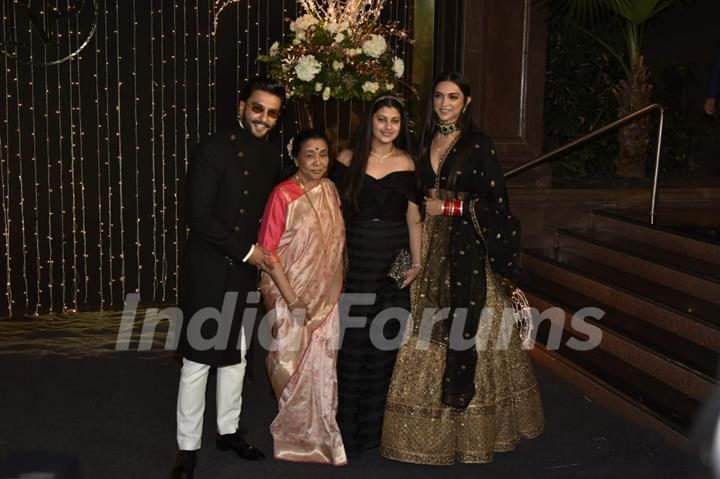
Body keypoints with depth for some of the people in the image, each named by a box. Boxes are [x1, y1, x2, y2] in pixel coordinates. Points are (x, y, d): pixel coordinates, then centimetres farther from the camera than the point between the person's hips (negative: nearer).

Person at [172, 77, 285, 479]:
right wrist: (246, 251, -16)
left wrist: (262, 256, 1)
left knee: (236, 356, 16)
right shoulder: (213, 150, -13)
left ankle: (229, 431, 31)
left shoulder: (271, 157, 6)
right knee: (198, 360, 1)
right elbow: (198, 216, -17)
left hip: (245, 271, 6)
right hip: (208, 270, -6)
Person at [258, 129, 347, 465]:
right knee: (292, 368, 5)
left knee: (322, 368, 9)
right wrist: (292, 299, -16)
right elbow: (268, 250, -13)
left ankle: (319, 436, 26)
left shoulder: (330, 190, 5)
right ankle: (295, 436, 26)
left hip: (327, 297, 5)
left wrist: (338, 291, 10)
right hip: (292, 297, -5)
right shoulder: (283, 195, -13)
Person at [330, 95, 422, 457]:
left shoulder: (406, 163, 3)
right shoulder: (348, 159, 0)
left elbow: (413, 218, 4)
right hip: (355, 260, -1)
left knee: (385, 344, 7)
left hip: (393, 262, 1)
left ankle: (374, 427, 22)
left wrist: (417, 263, -3)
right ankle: (347, 430, 15)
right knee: (352, 344, 1)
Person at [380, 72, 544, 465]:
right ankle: (429, 428, 18)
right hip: (431, 248, 5)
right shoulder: (426, 142, 11)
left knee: (465, 333, -2)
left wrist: (450, 206, -11)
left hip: (467, 251, -5)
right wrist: (420, 230, 7)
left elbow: (496, 202, -8)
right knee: (427, 337, 6)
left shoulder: (477, 145, -6)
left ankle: (466, 427, 12)